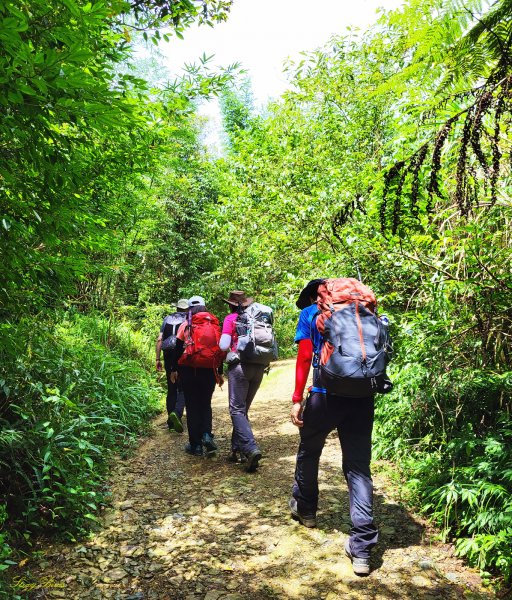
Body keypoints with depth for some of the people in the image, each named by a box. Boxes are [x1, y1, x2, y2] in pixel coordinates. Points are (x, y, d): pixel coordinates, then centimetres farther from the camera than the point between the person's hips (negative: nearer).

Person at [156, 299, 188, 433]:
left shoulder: (167, 319, 11)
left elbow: (159, 339, 6)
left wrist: (158, 359, 9)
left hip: (169, 357, 4)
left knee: (171, 389, 13)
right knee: (183, 389, 1)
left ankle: (171, 422, 17)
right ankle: (177, 413, -24)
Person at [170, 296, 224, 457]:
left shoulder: (185, 325, 0)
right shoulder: (214, 325, 6)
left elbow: (178, 349, -1)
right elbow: (219, 350, 8)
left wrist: (174, 369, 9)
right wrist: (220, 373, 15)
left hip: (189, 370, -2)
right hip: (209, 371, 2)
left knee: (192, 406, 7)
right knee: (205, 404, 18)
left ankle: (195, 445, 10)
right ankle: (207, 434, -4)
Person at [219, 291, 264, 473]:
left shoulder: (231, 319, 0)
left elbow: (224, 346, -6)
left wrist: (221, 342, 15)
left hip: (240, 366, -5)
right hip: (259, 367, 5)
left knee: (237, 410, -3)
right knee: (244, 409, 16)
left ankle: (251, 449, -19)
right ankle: (237, 449, 20)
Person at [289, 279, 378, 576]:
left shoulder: (310, 313, 5)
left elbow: (305, 357, -5)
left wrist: (297, 399, -5)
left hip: (326, 394, -3)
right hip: (362, 396, 3)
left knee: (309, 452, 22)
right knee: (358, 467, 4)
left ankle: (305, 508, 41)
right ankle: (362, 548, 0)